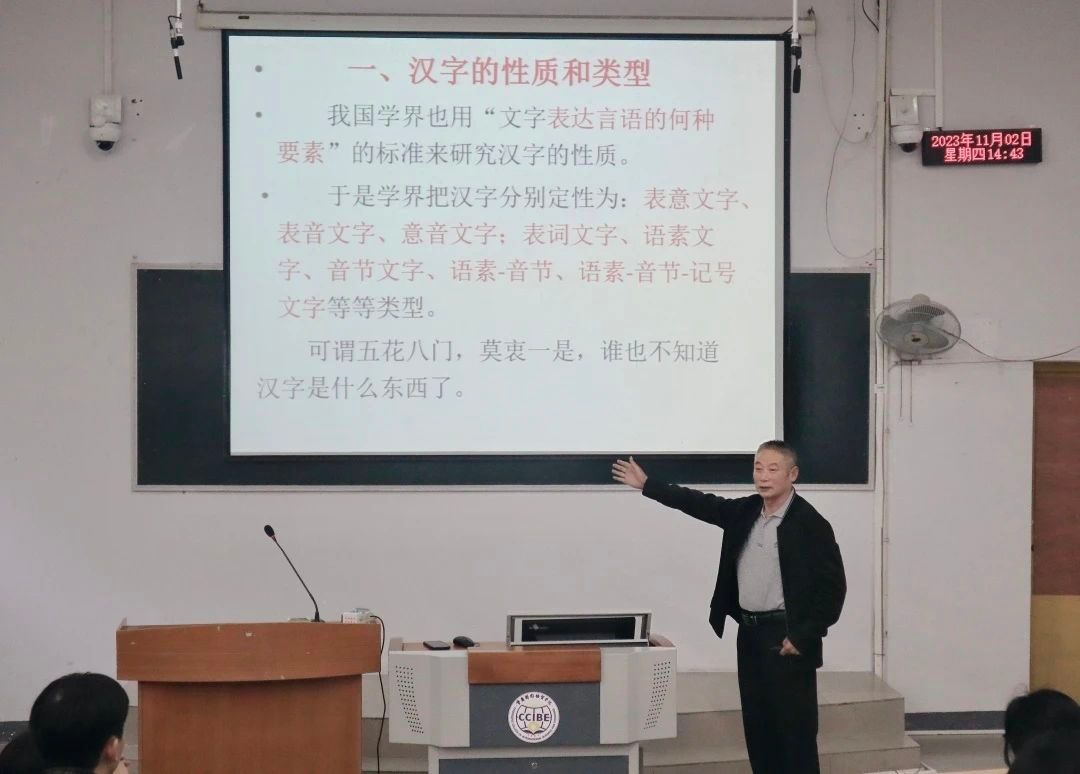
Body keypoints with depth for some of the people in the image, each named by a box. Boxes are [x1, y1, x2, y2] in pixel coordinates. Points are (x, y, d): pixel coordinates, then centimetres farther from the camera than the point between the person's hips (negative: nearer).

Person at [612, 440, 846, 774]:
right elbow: (700, 504, 15)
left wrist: (803, 636, -16)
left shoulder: (811, 524, -11)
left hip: (787, 637, -7)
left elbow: (833, 587, -13)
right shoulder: (745, 511, 9)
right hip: (750, 634, 7)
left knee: (795, 730, -2)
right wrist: (646, 484, 12)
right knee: (758, 728, 11)